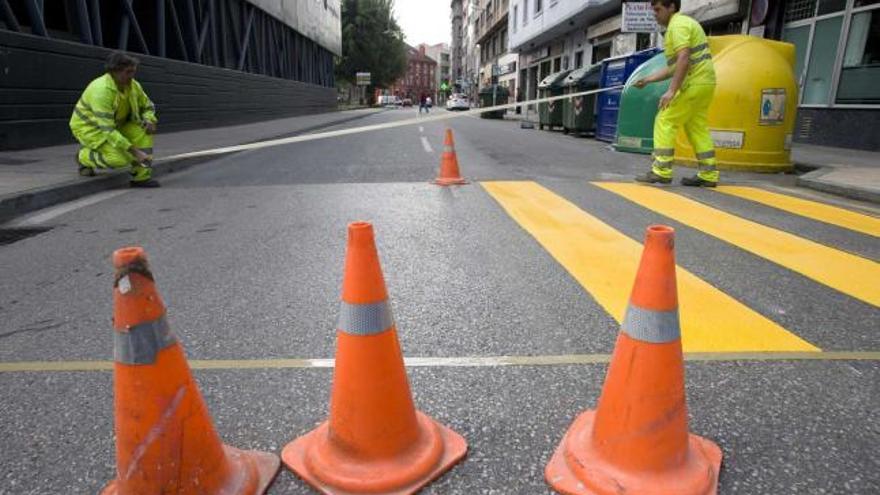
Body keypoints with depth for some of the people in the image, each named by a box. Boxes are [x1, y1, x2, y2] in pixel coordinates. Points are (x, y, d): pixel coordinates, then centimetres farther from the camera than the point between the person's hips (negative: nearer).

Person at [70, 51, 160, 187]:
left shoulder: (133, 85, -13)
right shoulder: (101, 91, -35)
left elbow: (148, 107, 5)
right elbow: (107, 130, -38)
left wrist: (149, 122, -20)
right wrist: (135, 152, -41)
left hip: (112, 125, 7)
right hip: (89, 128, -7)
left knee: (145, 130, -18)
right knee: (121, 159, -28)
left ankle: (141, 176, -14)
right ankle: (84, 157, 4)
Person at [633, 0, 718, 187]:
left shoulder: (678, 24, -10)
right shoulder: (683, 24, 23)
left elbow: (683, 60, -23)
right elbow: (674, 67, 23)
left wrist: (671, 90, -25)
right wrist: (648, 80, 19)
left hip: (694, 83, -10)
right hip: (703, 83, 10)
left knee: (665, 122, -7)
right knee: (697, 128, 10)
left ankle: (661, 171, -8)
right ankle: (708, 174, 9)